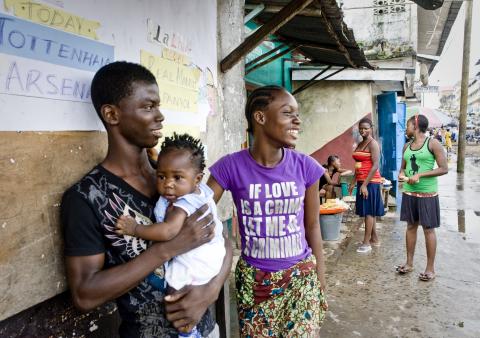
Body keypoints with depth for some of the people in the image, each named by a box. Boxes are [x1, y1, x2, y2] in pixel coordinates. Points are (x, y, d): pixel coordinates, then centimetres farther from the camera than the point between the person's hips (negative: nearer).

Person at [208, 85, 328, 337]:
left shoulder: (306, 167, -10)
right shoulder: (231, 167, -16)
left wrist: (320, 280, 5)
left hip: (301, 277, 1)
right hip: (253, 280, -1)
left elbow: (312, 226, -1)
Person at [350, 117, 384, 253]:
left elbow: (375, 165, -18)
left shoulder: (373, 144, -11)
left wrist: (365, 184, -21)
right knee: (369, 212, 13)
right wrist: (354, 182, 16)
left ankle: (366, 243, 4)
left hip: (371, 182, -8)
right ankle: (374, 239, 23)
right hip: (362, 181, 8)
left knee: (369, 212, -3)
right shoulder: (360, 144, 14)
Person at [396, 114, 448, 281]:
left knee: (428, 229, 2)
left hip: (427, 194, -6)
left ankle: (430, 268, 14)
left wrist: (420, 175, -19)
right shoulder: (407, 146, 10)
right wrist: (401, 174, -6)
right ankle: (409, 263, 24)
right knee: (411, 226, 12)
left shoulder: (433, 143, -9)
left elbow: (444, 169, -12)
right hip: (409, 192, 6)